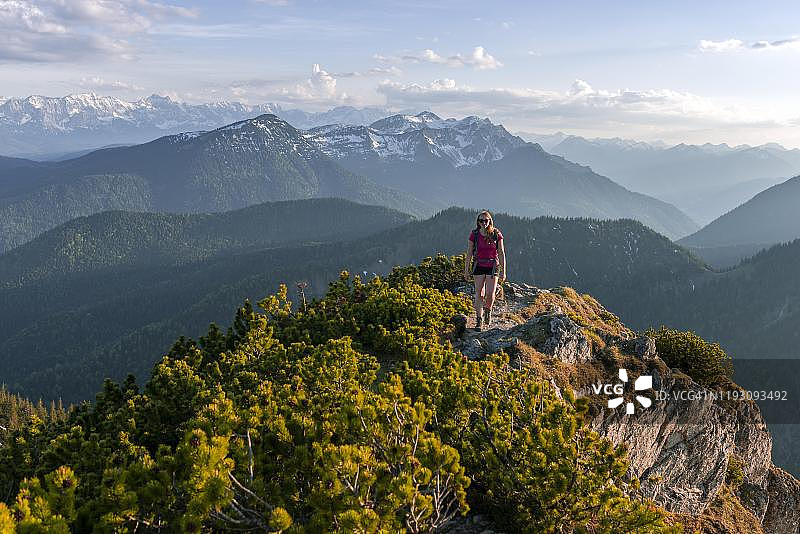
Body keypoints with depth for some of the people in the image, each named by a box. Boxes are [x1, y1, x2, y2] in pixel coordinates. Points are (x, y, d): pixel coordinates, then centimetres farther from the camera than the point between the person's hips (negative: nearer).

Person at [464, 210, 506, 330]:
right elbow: (469, 254, 5)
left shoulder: (496, 234, -3)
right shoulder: (474, 235, -1)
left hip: (492, 266, -1)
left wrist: (503, 271, -3)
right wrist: (466, 270, 4)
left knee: (490, 294, -7)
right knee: (479, 294, 0)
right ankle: (479, 320, 10)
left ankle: (488, 311, 25)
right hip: (479, 266, 1)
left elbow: (501, 253, -1)